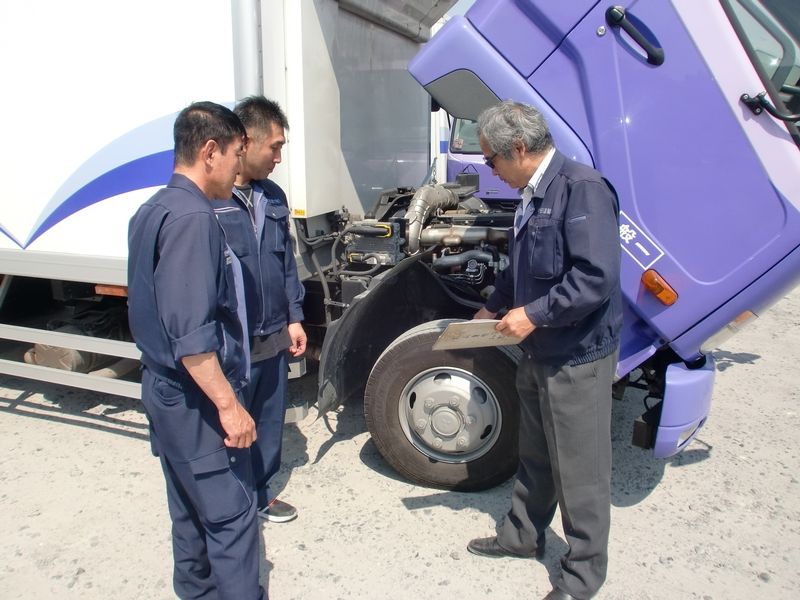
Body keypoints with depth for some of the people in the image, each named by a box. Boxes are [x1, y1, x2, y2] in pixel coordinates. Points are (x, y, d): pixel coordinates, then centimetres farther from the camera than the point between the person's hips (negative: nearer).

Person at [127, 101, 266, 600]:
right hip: (198, 401, -10)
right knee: (231, 517, 2)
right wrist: (228, 403, -22)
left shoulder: (154, 211, 11)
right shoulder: (192, 218, -21)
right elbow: (191, 333, -27)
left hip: (168, 394, 10)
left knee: (192, 513, 21)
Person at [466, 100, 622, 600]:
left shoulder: (582, 189, -20)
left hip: (578, 358, -9)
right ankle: (523, 535, 43)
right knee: (535, 456, 23)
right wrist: (493, 307, 18)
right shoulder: (533, 195, 9)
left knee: (578, 469, 7)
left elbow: (598, 277, -28)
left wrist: (534, 314, -23)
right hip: (539, 353, 9)